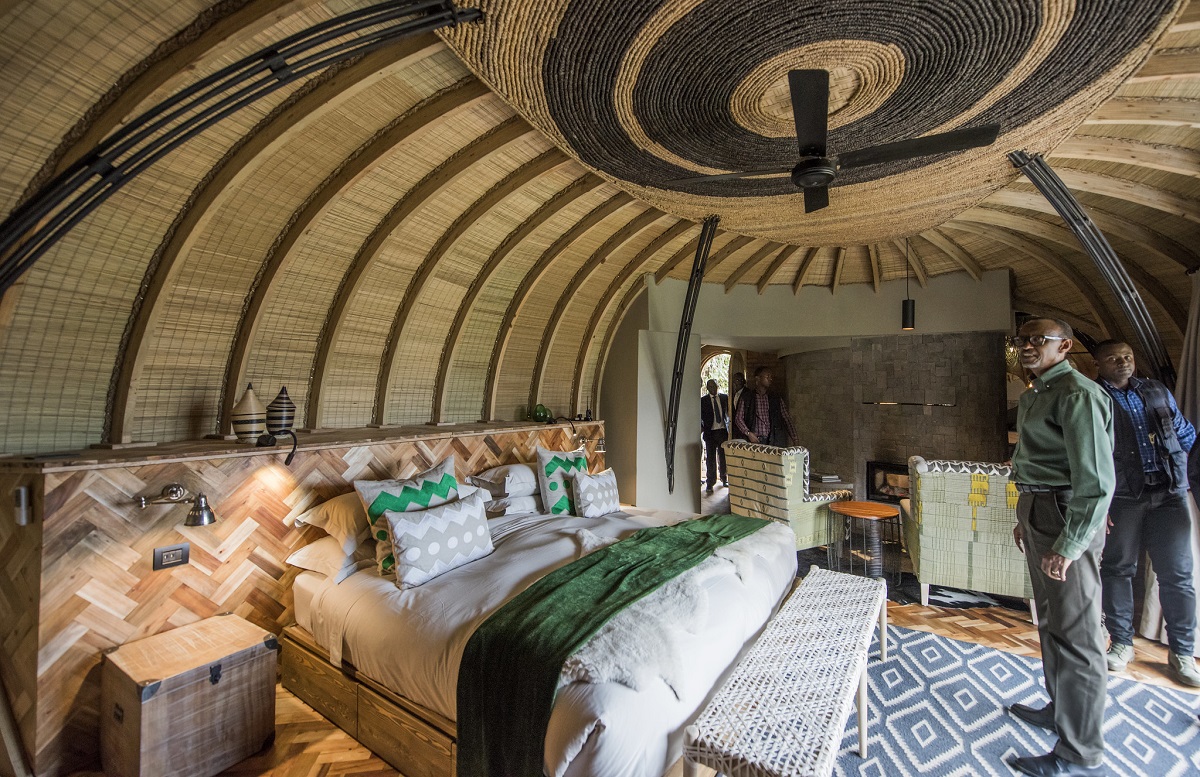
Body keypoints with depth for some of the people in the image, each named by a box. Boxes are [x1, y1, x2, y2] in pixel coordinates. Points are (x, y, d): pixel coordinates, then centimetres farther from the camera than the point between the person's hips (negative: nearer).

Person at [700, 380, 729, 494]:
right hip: (710, 432, -2)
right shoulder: (703, 400, 1)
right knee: (710, 458, 0)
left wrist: (728, 424, -3)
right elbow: (699, 416, 2)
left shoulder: (725, 397, 6)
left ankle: (724, 479, 28)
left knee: (724, 457, 11)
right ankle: (710, 483, 8)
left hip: (723, 431, 2)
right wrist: (701, 427, -12)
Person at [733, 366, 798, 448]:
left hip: (773, 441, 2)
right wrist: (748, 433, -10)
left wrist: (793, 439, 1)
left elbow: (787, 419, 12)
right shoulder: (746, 398, 7)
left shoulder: (777, 399, 14)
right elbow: (738, 418, 5)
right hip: (754, 440, -2)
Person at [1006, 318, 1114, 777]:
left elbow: (1097, 480, -20)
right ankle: (1060, 709, 39)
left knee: (1075, 636, 0)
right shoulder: (1034, 396, 14)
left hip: (1067, 518, -10)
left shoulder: (1077, 393, -15)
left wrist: (1068, 546, -22)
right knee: (1051, 623, 21)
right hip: (1039, 512, 10)